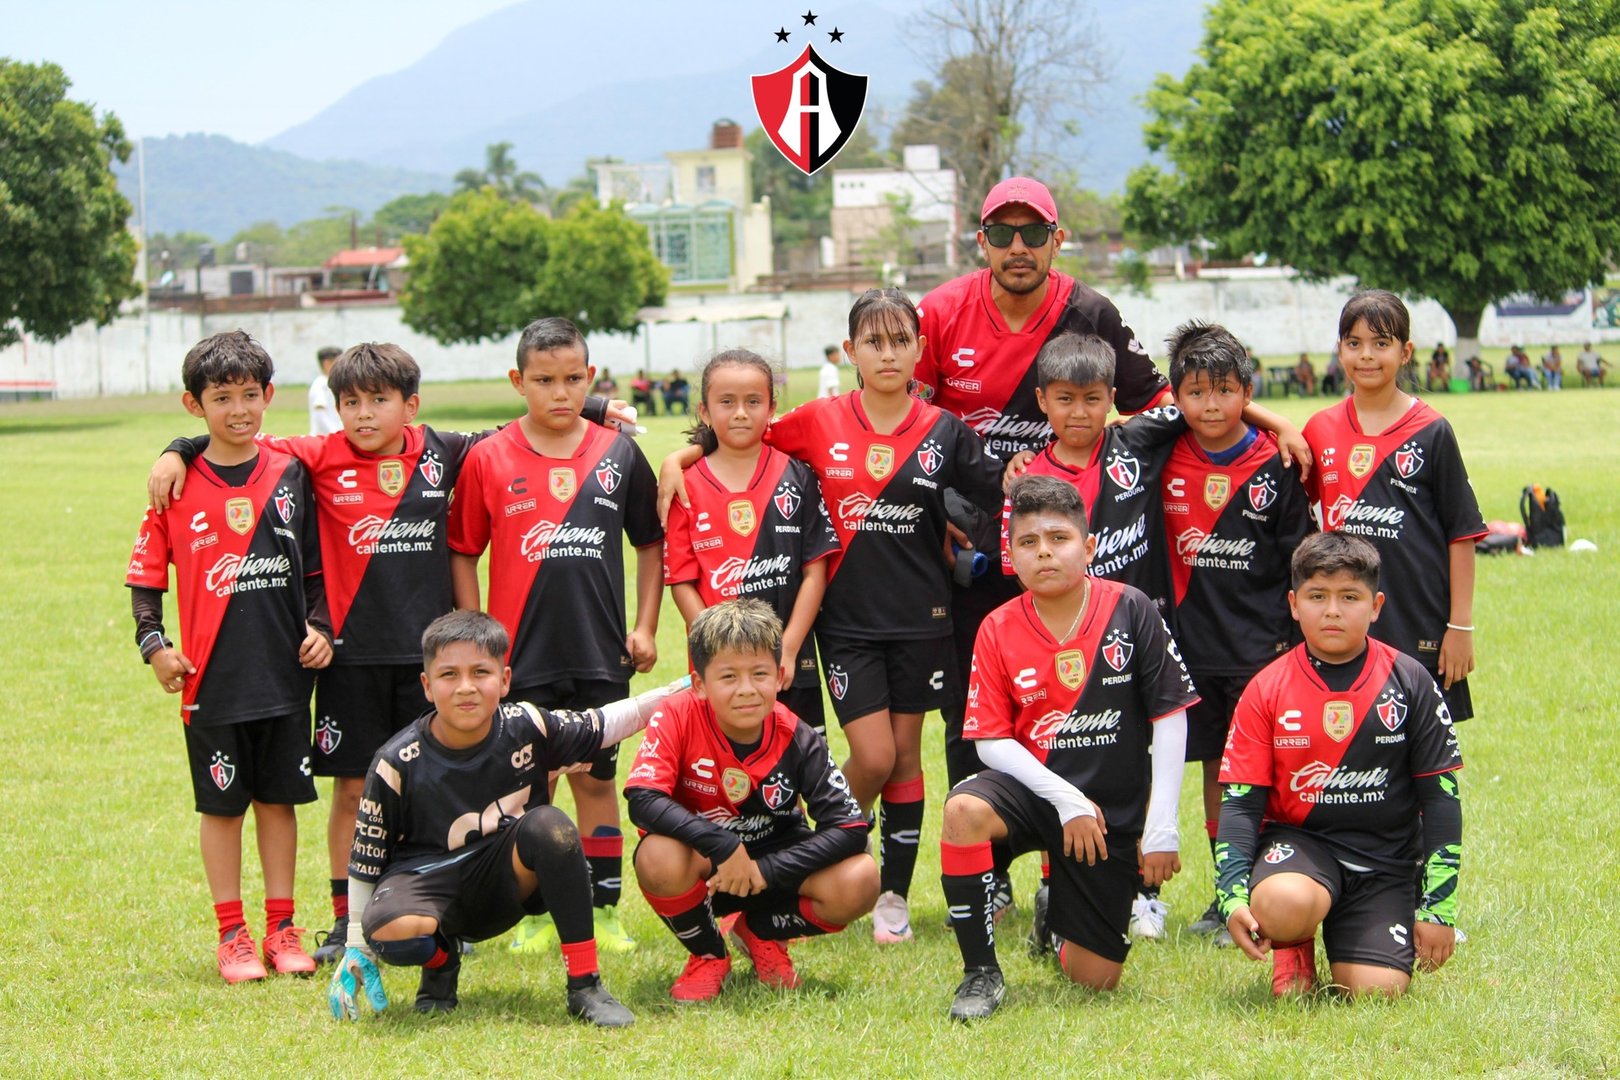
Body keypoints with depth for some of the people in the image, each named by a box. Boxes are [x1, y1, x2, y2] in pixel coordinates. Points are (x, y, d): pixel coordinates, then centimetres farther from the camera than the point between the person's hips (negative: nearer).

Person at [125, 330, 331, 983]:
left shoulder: (290, 476, 4)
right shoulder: (180, 485, -3)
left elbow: (315, 566, 11)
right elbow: (146, 573, 1)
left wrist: (321, 627, -1)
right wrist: (152, 644, -9)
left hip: (284, 672, 2)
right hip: (211, 678, -2)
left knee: (279, 798, 8)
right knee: (222, 804, 5)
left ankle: (281, 929, 16)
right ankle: (232, 935, 12)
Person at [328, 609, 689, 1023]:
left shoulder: (526, 728, -9)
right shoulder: (397, 764, -14)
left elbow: (602, 725, 10)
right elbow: (366, 860, -3)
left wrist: (672, 694, 4)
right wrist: (357, 950, -1)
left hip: (505, 881, 2)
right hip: (428, 878, -2)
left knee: (550, 826, -30)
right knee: (390, 928, -37)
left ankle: (585, 985, -20)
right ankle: (442, 958, 4)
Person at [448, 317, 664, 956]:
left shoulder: (618, 455, 3)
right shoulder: (489, 460, -2)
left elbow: (651, 542, 11)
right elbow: (462, 552, 3)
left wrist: (645, 626, 4)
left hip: (600, 654, 1)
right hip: (522, 656, -1)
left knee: (595, 778, 8)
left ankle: (605, 910, 15)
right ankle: (534, 913, 13)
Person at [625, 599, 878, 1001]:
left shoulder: (796, 739, -17)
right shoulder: (677, 717, -22)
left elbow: (850, 827, -22)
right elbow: (642, 800, -33)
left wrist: (766, 872, -30)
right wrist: (723, 846, -40)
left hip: (772, 863, 2)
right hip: (702, 865, -2)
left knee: (859, 881, -26)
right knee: (659, 857, -38)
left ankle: (762, 934, 8)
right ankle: (708, 955, -3)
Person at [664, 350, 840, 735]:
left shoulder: (797, 478, 2)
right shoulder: (687, 487, 0)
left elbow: (815, 571, 0)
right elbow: (681, 581, -2)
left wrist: (788, 649, -8)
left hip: (791, 667, 1)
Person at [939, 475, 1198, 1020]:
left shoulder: (1131, 611, -10)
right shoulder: (998, 630, -6)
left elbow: (1169, 719, -6)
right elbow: (991, 740, -6)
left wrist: (1161, 828, -9)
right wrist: (1067, 800, -19)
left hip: (1116, 814, 0)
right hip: (1035, 789, 0)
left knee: (1095, 978, 1)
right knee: (963, 809, -36)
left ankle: (1058, 920, 40)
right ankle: (981, 973, -19)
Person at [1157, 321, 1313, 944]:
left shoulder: (1274, 466, -5)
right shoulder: (1166, 462, 2)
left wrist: (1294, 637, -4)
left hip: (1262, 648, -3)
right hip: (1196, 647, 3)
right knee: (1215, 771, 9)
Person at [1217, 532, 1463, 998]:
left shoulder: (1410, 683, -1)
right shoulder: (1267, 691, -1)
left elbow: (1441, 797, 2)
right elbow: (1240, 801, -2)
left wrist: (1438, 907, -2)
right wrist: (1233, 896, -17)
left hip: (1385, 858, 1)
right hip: (1298, 839, -1)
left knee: (1377, 990, -19)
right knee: (1282, 904, -37)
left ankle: (1343, 942, 19)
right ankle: (1293, 949, 2)